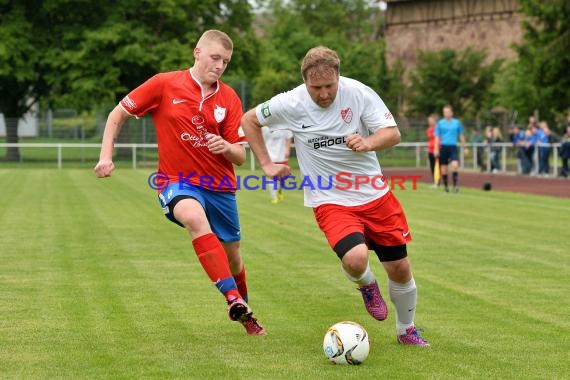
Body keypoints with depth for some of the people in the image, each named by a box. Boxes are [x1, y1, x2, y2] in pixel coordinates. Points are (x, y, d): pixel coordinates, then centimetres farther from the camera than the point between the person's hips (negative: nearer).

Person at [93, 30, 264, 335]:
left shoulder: (229, 99, 1)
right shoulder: (165, 85, -6)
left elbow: (240, 157, 2)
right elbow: (118, 114, 4)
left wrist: (227, 147, -20)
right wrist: (106, 156, -4)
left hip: (220, 186, 4)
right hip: (177, 181, -4)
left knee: (232, 256, 13)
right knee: (196, 218, -37)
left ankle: (244, 313, 43)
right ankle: (233, 298, -42)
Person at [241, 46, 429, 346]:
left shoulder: (358, 93, -11)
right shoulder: (290, 104, -11)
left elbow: (393, 133, -10)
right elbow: (249, 120, 6)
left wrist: (367, 143, -31)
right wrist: (266, 165, 1)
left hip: (375, 196, 2)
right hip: (330, 201, -2)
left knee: (400, 268, 6)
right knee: (355, 258, -29)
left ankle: (406, 330, 34)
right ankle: (367, 285, 10)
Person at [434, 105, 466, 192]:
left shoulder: (457, 123, 6)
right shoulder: (440, 123, 4)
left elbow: (461, 136, 15)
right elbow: (437, 137, 5)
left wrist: (464, 147, 17)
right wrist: (436, 149, -3)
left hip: (453, 147, -1)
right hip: (443, 147, 1)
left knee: (455, 165, -21)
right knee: (444, 168, 3)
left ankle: (455, 184, -16)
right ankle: (446, 186, 17)